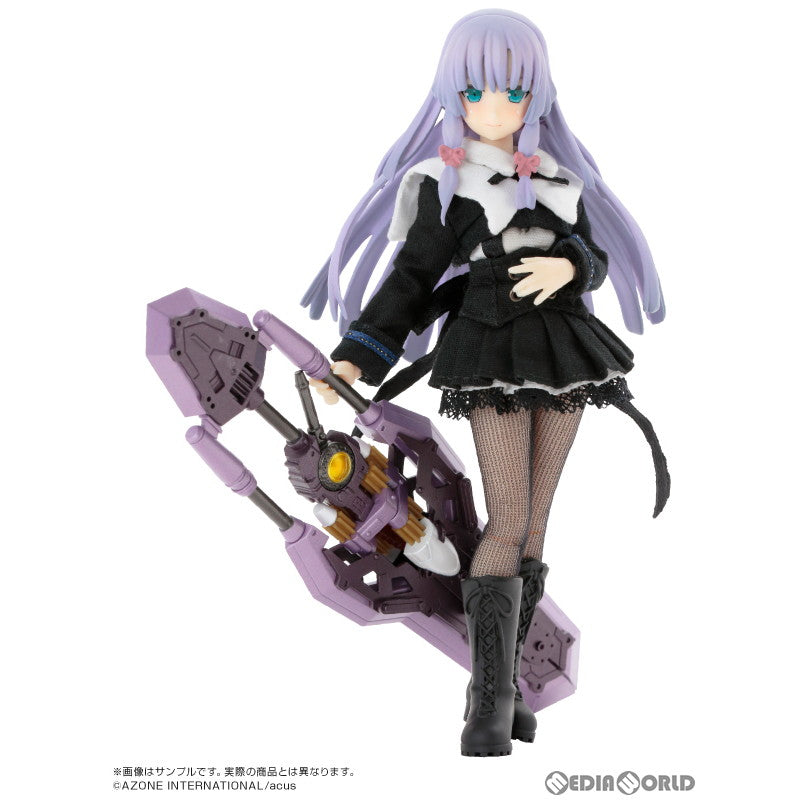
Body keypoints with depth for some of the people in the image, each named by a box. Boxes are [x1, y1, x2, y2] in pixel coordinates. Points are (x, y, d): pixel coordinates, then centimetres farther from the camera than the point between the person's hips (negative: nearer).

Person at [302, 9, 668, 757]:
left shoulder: (561, 174, 13)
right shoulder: (443, 181, 0)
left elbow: (597, 259, 11)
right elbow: (412, 279, -4)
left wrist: (567, 268, -14)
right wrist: (353, 361, -16)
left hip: (562, 346, 5)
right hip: (492, 353, -5)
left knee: (534, 525, 5)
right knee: (508, 525, -12)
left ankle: (505, 682, 13)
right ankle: (488, 700, -8)